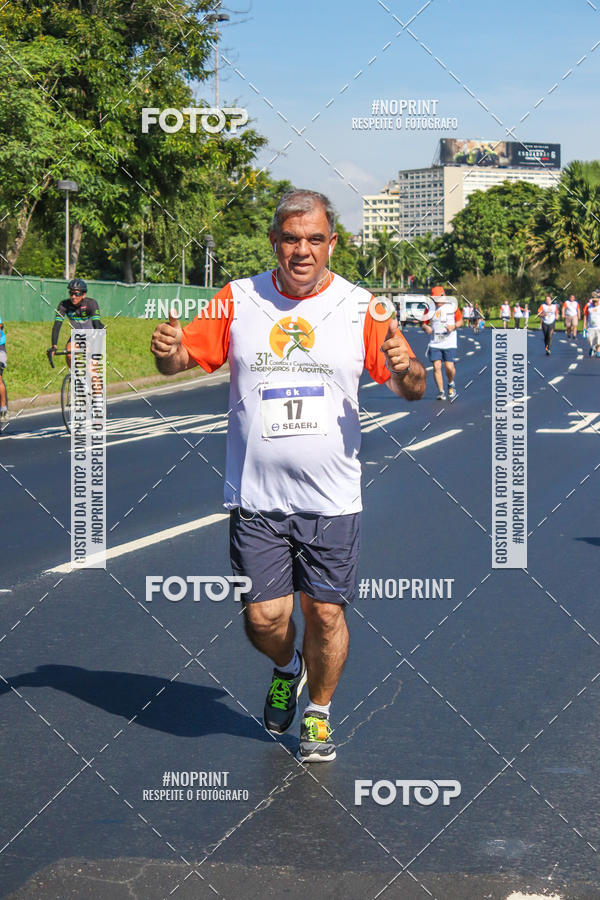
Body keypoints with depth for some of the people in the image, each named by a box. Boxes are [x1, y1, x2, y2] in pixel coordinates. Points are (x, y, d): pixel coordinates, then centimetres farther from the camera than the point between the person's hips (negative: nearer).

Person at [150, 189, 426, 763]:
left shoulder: (359, 307, 0)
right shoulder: (238, 300, 2)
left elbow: (412, 390, 1)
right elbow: (183, 358, 6)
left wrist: (405, 371, -23)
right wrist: (167, 350, -18)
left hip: (331, 499, 0)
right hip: (255, 497, 0)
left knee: (325, 613, 3)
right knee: (263, 618, 0)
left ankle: (317, 714, 29)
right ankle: (287, 669, 36)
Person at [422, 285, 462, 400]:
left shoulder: (452, 307, 1)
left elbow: (459, 320, 10)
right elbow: (424, 324, 10)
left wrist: (454, 326, -12)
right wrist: (426, 328, -15)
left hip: (449, 343, -2)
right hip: (434, 343, 2)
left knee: (449, 367, -8)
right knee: (437, 367, -9)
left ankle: (451, 384, 24)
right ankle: (441, 391, 0)